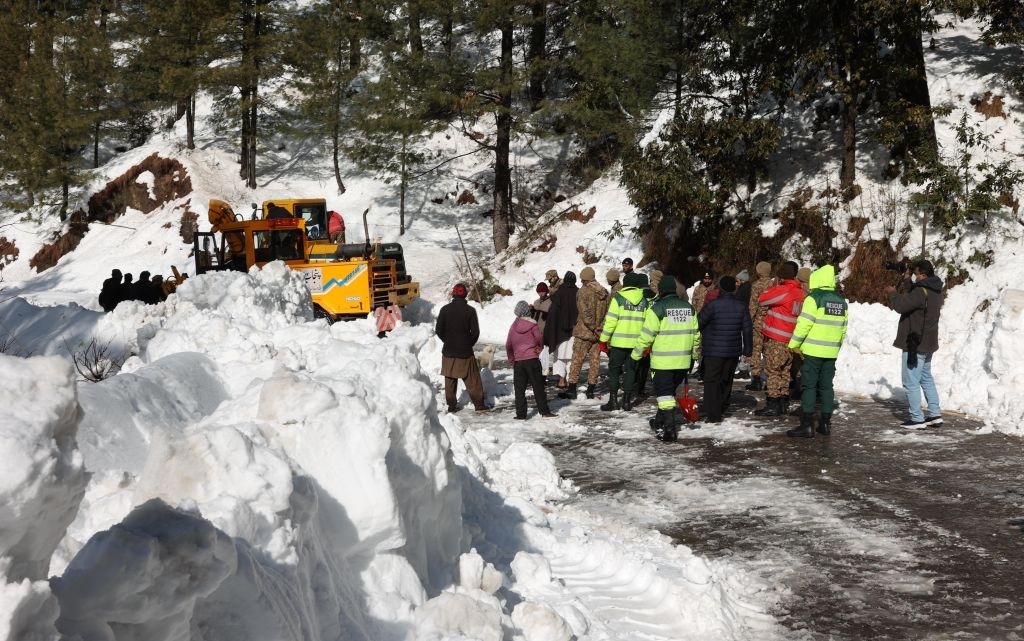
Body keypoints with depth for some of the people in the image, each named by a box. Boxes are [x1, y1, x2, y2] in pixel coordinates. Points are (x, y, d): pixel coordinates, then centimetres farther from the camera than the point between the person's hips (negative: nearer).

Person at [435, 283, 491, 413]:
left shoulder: (445, 309, -4)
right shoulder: (470, 310, -8)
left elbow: (438, 330, -2)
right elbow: (475, 332, -7)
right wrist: (469, 344, 10)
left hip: (448, 351, 2)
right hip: (465, 352, -2)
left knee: (450, 380, 11)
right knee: (472, 380, 5)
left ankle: (451, 405, 13)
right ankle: (479, 404, 6)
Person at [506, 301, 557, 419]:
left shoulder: (513, 327, 6)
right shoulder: (532, 324, -6)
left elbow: (508, 345, 9)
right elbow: (539, 337, -10)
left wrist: (511, 359, 21)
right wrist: (539, 347, 12)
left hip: (518, 361, 3)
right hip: (532, 359, -3)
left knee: (519, 388, 6)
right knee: (538, 386, 4)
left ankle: (520, 413, 2)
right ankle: (544, 411, 5)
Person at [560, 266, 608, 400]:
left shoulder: (583, 292, -11)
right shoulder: (604, 292, 6)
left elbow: (585, 313, -19)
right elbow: (608, 312, 8)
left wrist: (592, 327, -12)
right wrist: (598, 328, 10)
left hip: (584, 330, -5)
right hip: (599, 332, 5)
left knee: (577, 359, 0)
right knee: (595, 360, 9)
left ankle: (571, 388, -2)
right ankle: (591, 388, 11)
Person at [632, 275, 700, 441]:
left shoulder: (657, 308, -12)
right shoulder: (689, 308, 7)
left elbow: (646, 335, -12)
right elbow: (695, 335, 13)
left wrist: (635, 355, -1)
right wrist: (693, 356, 24)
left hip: (662, 361, -6)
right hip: (683, 361, 6)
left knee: (664, 393, 0)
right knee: (670, 391, 21)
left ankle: (669, 428, -8)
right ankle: (661, 421, 35)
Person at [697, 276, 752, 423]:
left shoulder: (713, 305, -12)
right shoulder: (741, 306, 3)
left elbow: (698, 323, -9)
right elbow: (747, 329, 7)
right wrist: (747, 349, 16)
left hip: (713, 351, -5)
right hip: (733, 351, 5)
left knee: (712, 381, -2)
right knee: (726, 380, 18)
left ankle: (713, 415, -8)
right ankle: (722, 409, 28)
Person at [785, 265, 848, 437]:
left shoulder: (814, 298, -11)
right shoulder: (841, 301, 11)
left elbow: (804, 324, -15)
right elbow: (843, 328, 12)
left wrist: (794, 344, -7)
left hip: (812, 351, -6)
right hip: (831, 352, 6)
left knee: (809, 386, -3)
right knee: (826, 386, 12)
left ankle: (807, 425, -5)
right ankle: (825, 423, 13)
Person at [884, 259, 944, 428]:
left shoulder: (922, 291, -22)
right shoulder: (934, 290, 9)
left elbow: (901, 305, -26)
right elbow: (912, 299, 19)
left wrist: (892, 293, -9)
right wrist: (907, 281, 16)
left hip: (915, 344, -10)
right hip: (927, 343, 10)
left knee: (911, 382, -3)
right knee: (926, 378, 19)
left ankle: (917, 418, 0)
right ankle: (935, 414, 20)